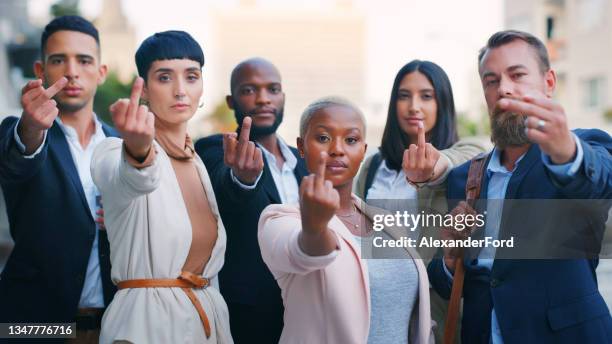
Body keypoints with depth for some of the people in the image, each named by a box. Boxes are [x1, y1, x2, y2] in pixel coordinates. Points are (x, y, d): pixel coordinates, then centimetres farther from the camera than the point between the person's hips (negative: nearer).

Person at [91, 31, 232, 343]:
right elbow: (132, 182, -35)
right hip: (147, 318, -6)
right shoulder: (114, 153, -11)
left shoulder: (198, 162, 9)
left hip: (207, 317, 6)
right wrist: (138, 151, -53)